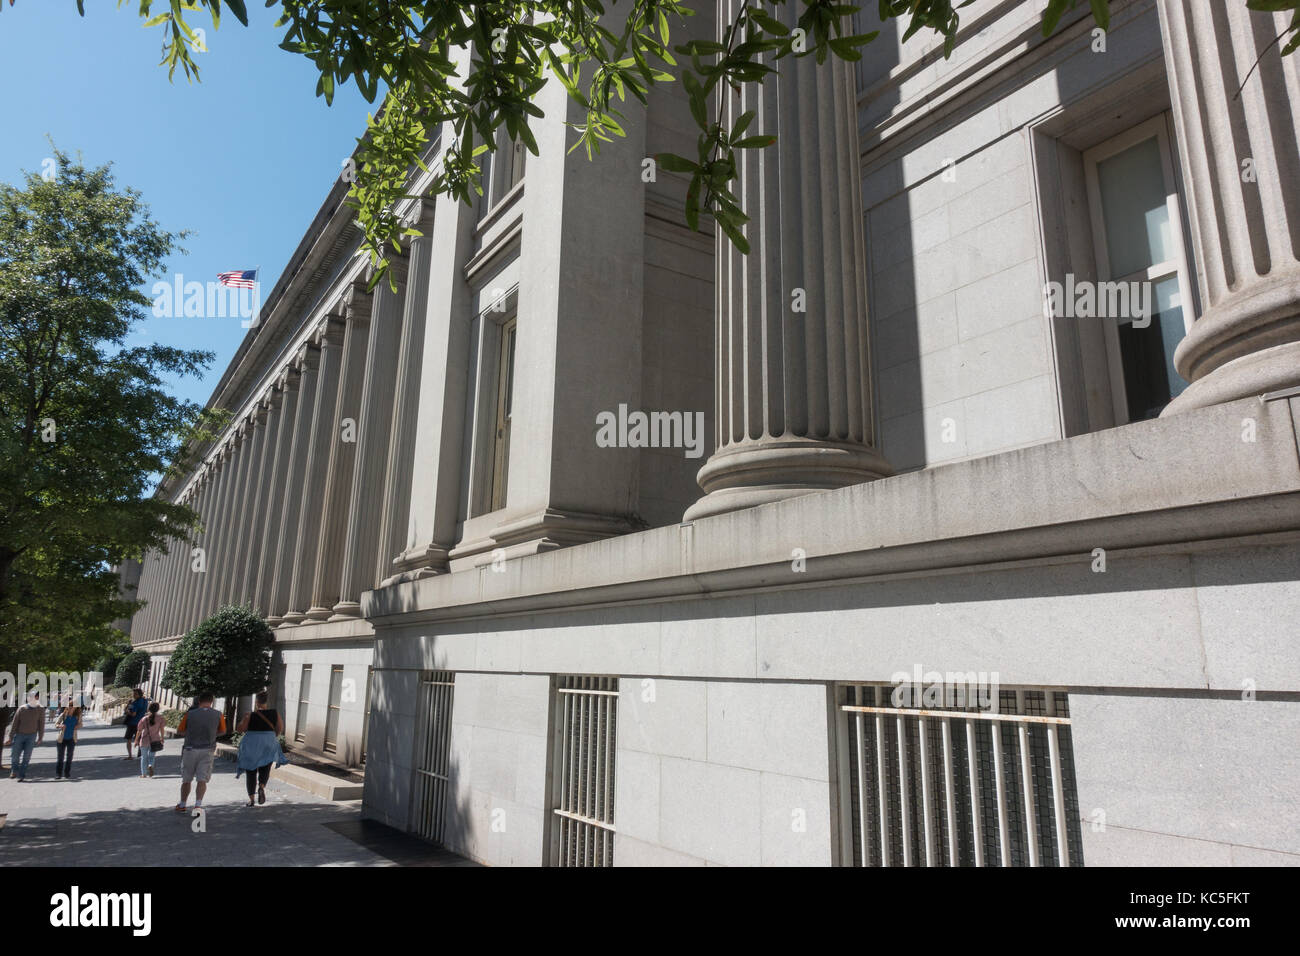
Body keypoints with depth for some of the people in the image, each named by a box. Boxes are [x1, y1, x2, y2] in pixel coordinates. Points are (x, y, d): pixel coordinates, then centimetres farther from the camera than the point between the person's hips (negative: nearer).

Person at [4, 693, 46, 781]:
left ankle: (22, 775, 3)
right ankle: (14, 770, 28)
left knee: (26, 756, -4)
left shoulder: (40, 710, -1)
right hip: (19, 734, 0)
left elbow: (41, 724, 2)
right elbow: (15, 723, 2)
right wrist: (11, 737, 0)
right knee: (15, 755, 3)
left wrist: (40, 738, 0)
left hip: (31, 735, 0)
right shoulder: (22, 708, -2)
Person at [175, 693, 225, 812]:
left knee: (186, 780, 15)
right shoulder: (218, 715, -3)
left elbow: (179, 732, 5)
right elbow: (222, 731, 11)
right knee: (202, 780, 1)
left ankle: (182, 805, 25)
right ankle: (198, 804, -13)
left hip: (190, 749, 0)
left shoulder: (189, 714, -6)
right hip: (207, 750, 0)